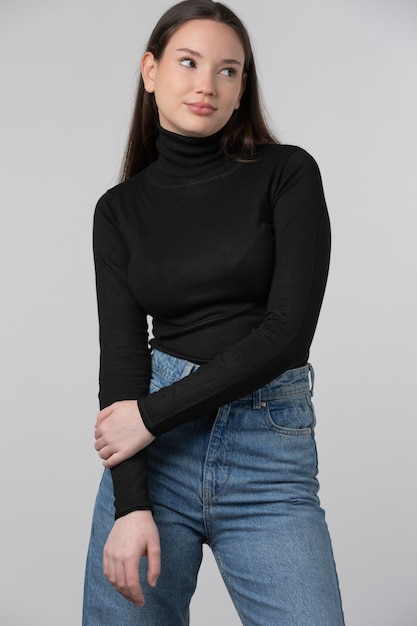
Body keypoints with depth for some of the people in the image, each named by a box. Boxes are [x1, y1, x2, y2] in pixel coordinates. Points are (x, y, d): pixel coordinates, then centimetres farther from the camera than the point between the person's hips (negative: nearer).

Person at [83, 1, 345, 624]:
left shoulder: (287, 173, -1)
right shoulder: (119, 209, 7)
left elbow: (289, 329, -11)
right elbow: (121, 349, -2)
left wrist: (153, 415, -11)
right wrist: (130, 504, -13)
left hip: (270, 454, -2)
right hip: (153, 450, 2)